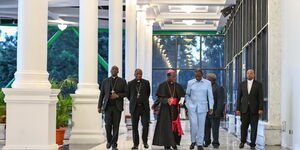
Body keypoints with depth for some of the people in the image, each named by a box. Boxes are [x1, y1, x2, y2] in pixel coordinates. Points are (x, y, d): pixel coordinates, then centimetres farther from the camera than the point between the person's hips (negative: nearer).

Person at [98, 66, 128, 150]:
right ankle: (109, 140, 18)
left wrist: (118, 95, -11)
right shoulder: (105, 81, 10)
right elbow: (102, 94, 10)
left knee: (116, 126, -2)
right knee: (108, 124, -6)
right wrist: (99, 106, 5)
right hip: (108, 106, 1)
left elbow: (126, 93, 6)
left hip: (117, 106, 0)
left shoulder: (122, 81, 7)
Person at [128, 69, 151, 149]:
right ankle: (136, 144, 9)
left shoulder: (146, 82, 6)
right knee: (134, 126, 2)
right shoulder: (130, 83, 5)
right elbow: (128, 95, 16)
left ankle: (145, 141, 13)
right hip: (134, 107, 0)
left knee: (146, 125, -7)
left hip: (144, 107, 0)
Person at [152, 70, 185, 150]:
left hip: (175, 109, 3)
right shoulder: (163, 85, -3)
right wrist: (167, 100, -26)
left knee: (175, 125, 1)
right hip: (166, 108, -3)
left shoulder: (178, 86, 8)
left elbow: (182, 96, 2)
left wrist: (181, 101, -21)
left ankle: (174, 143, 15)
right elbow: (159, 98, -6)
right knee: (167, 126, -4)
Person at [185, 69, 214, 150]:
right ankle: (193, 141, 11)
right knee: (193, 124, -9)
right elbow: (187, 95, 12)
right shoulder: (190, 82, 5)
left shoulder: (207, 83, 4)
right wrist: (187, 104, 1)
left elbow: (210, 96, 3)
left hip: (202, 107, 0)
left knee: (201, 125, 1)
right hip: (192, 107, 0)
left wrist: (211, 107, -3)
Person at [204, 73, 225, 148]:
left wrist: (217, 112, -18)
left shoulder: (219, 88, -9)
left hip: (214, 113, -6)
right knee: (206, 128, 7)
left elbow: (220, 102, -13)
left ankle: (215, 143, 10)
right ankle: (207, 142, 18)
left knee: (215, 128, 0)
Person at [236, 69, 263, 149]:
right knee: (244, 126, 2)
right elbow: (239, 97, 7)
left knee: (254, 127, 0)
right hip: (244, 109, 1)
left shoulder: (258, 84, 2)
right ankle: (242, 141, 23)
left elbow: (260, 97, -2)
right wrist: (238, 109, 0)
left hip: (254, 109, -1)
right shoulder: (242, 84, 8)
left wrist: (261, 109, -11)